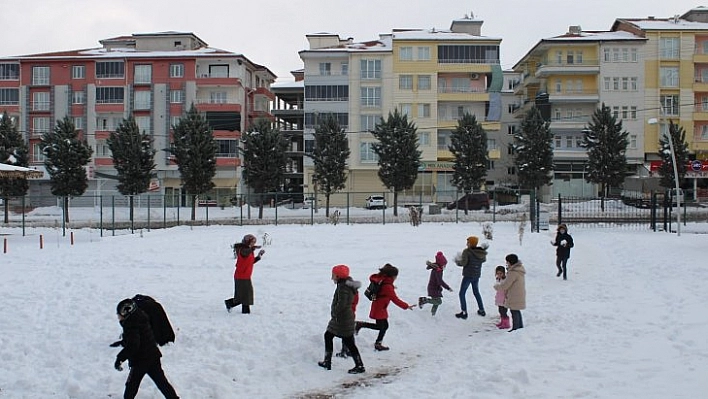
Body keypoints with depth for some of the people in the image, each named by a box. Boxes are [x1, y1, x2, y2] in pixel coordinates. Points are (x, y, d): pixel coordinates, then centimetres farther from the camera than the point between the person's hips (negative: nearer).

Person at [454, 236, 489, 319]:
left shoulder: (467, 252, -18)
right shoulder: (481, 252, 0)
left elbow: (463, 263, -23)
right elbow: (484, 260, 17)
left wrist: (457, 261, -4)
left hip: (468, 275, -7)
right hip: (477, 275, 7)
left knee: (462, 293, 4)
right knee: (476, 292, 25)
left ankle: (464, 312, -1)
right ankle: (481, 310, 31)